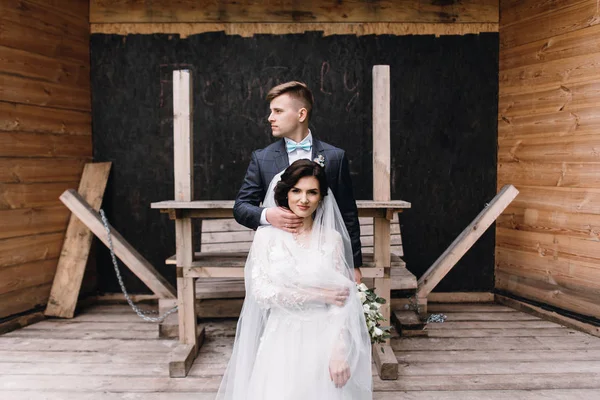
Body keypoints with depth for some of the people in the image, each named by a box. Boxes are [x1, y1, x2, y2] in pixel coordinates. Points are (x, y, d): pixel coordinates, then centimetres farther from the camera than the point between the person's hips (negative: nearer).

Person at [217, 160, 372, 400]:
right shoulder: (266, 236, -2)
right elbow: (261, 292, -10)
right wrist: (319, 295, -11)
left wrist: (340, 352, -12)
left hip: (323, 341, 1)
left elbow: (342, 299, -3)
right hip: (282, 341, 0)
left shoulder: (332, 238, 0)